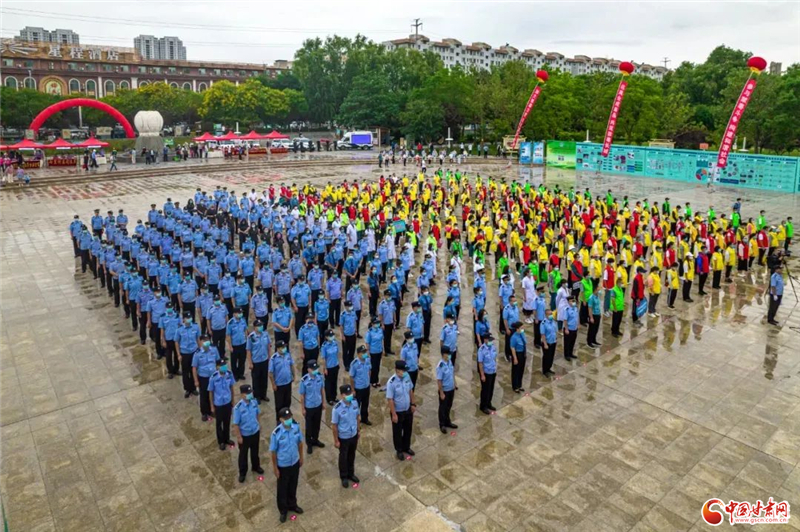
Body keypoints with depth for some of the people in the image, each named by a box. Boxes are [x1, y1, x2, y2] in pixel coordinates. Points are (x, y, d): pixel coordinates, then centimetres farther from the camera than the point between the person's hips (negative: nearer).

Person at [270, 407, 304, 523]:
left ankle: (292, 505, 51)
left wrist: (301, 457, 8)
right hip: (283, 465, -4)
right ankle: (283, 510, 44)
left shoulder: (296, 427, -17)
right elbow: (273, 451, -16)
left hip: (295, 462, 4)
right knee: (282, 488, 19)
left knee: (293, 486, 26)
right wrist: (275, 468, -9)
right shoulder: (276, 433, -29)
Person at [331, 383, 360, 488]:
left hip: (354, 435, 4)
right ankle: (343, 477, 42)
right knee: (343, 457, 19)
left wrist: (359, 429, 10)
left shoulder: (355, 402, -16)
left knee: (351, 456, 25)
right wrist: (336, 440, -11)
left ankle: (351, 474, 48)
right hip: (343, 437, -4)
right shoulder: (337, 408, -30)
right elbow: (334, 425, -18)